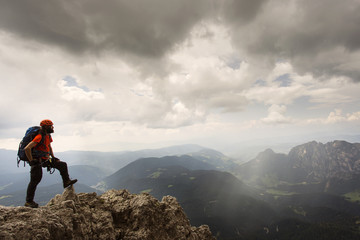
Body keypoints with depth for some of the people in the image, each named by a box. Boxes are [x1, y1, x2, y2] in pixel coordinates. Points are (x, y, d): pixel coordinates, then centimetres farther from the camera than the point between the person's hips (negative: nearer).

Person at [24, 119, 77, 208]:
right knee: (35, 180, -6)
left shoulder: (48, 136, 7)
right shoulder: (40, 137, -22)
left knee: (62, 165, 4)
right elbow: (27, 148, -29)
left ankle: (66, 182, 12)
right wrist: (31, 161, -23)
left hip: (45, 160, 9)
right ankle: (29, 201, 5)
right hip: (37, 160, -9)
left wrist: (53, 157, 17)